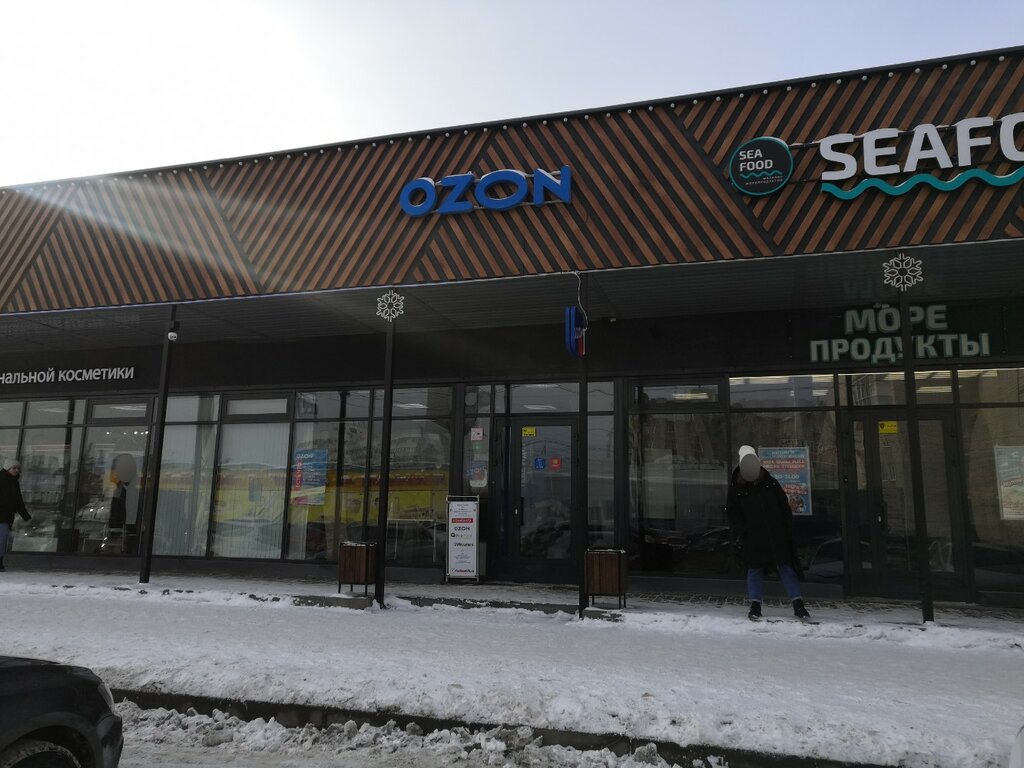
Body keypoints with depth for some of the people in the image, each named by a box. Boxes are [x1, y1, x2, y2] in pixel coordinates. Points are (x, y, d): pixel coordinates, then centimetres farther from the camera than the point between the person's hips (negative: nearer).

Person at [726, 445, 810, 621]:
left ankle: (798, 604, 8)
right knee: (754, 570, 4)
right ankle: (755, 605, 14)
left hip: (777, 536, 1)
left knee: (786, 567, 2)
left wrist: (787, 530, 3)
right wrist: (741, 533, -5)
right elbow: (732, 514, 5)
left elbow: (785, 508, 9)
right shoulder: (736, 488, 0)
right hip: (752, 540, -1)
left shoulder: (771, 483, 3)